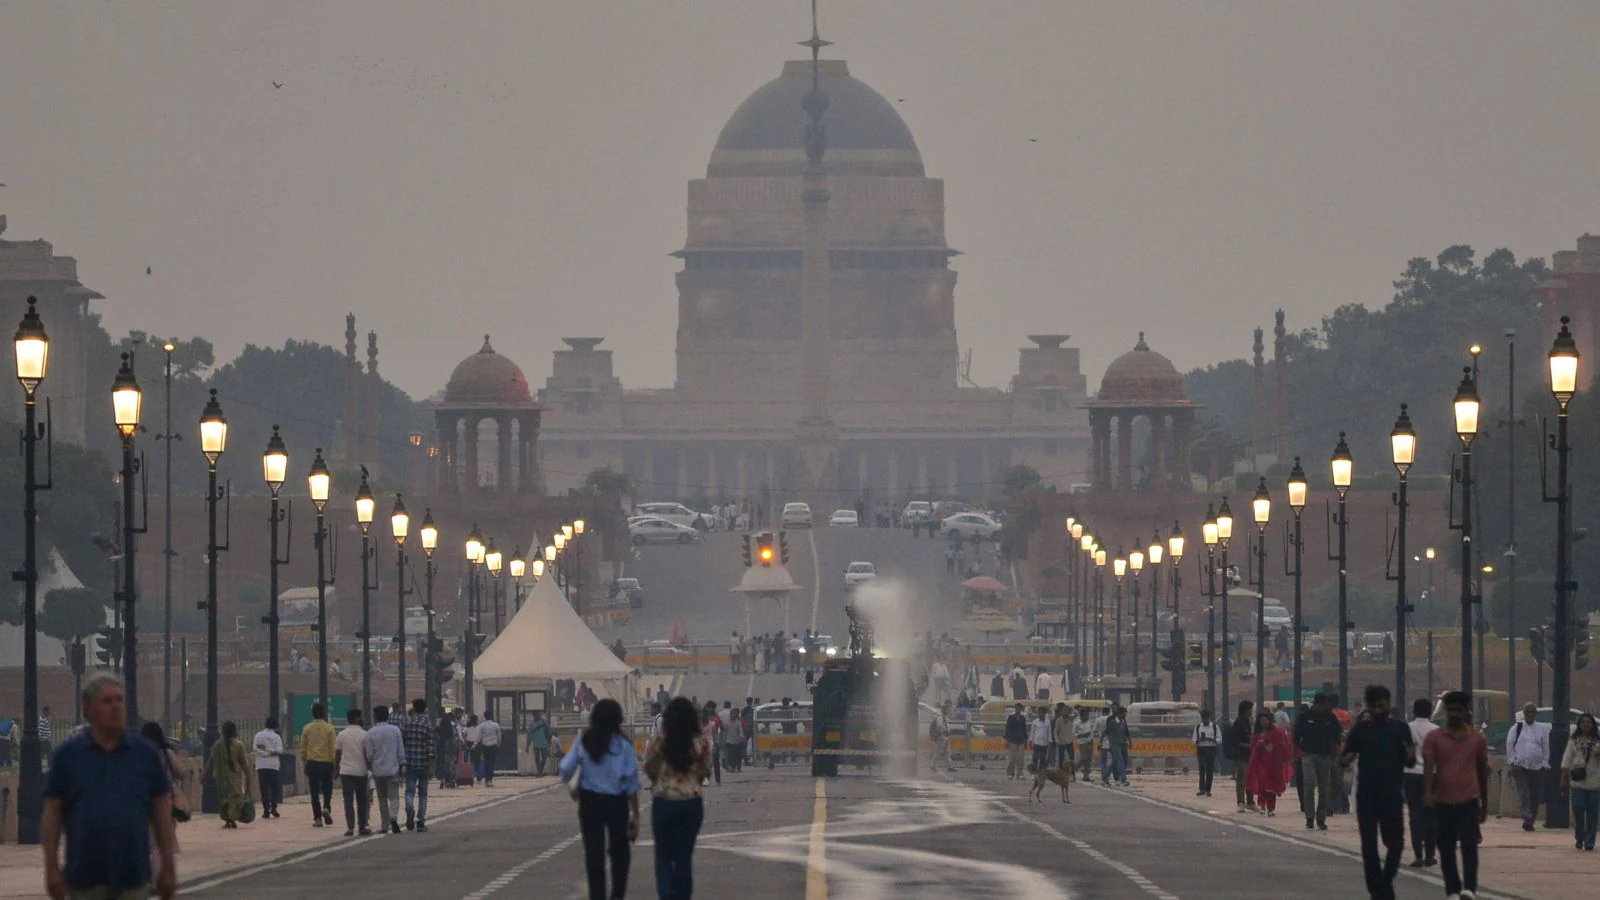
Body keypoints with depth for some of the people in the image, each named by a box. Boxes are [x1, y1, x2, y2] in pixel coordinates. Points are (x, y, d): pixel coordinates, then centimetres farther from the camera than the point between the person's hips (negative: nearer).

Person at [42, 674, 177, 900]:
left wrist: (168, 866, 4)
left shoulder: (145, 753, 5)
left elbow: (162, 812, 7)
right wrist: (52, 868, -4)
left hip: (133, 877, 1)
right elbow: (52, 813, 2)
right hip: (85, 879, -1)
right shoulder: (67, 754, 3)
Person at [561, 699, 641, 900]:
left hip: (589, 801, 1)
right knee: (619, 852, 15)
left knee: (594, 853, 7)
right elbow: (631, 783, -8)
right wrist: (635, 814, -2)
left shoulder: (583, 742, -5)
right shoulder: (623, 745, -9)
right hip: (616, 802, -1)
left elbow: (566, 770, -5)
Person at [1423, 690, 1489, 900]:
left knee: (1469, 845, -13)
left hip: (1469, 800, -1)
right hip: (1443, 802, 1)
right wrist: (1428, 792, -25)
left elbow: (1482, 771, 14)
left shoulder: (1477, 739, 7)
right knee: (1446, 849, 5)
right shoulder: (1434, 738, 3)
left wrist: (1485, 803, 18)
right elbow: (1428, 766, -7)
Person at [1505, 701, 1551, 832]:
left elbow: (1546, 748, 10)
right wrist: (1511, 761, -2)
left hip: (1537, 767, 2)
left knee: (1535, 797, 4)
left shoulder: (1542, 729, 8)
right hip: (1520, 766, -2)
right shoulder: (1516, 728, 5)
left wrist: (1544, 763, 3)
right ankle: (1527, 819, -26)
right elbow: (1510, 746, 6)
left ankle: (1530, 821, 15)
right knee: (1524, 794, -16)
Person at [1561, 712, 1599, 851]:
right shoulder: (1574, 741, 8)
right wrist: (1564, 779, 2)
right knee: (1578, 809, -4)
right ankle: (1580, 838, 13)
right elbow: (1567, 760, 7)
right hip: (1578, 781, 0)